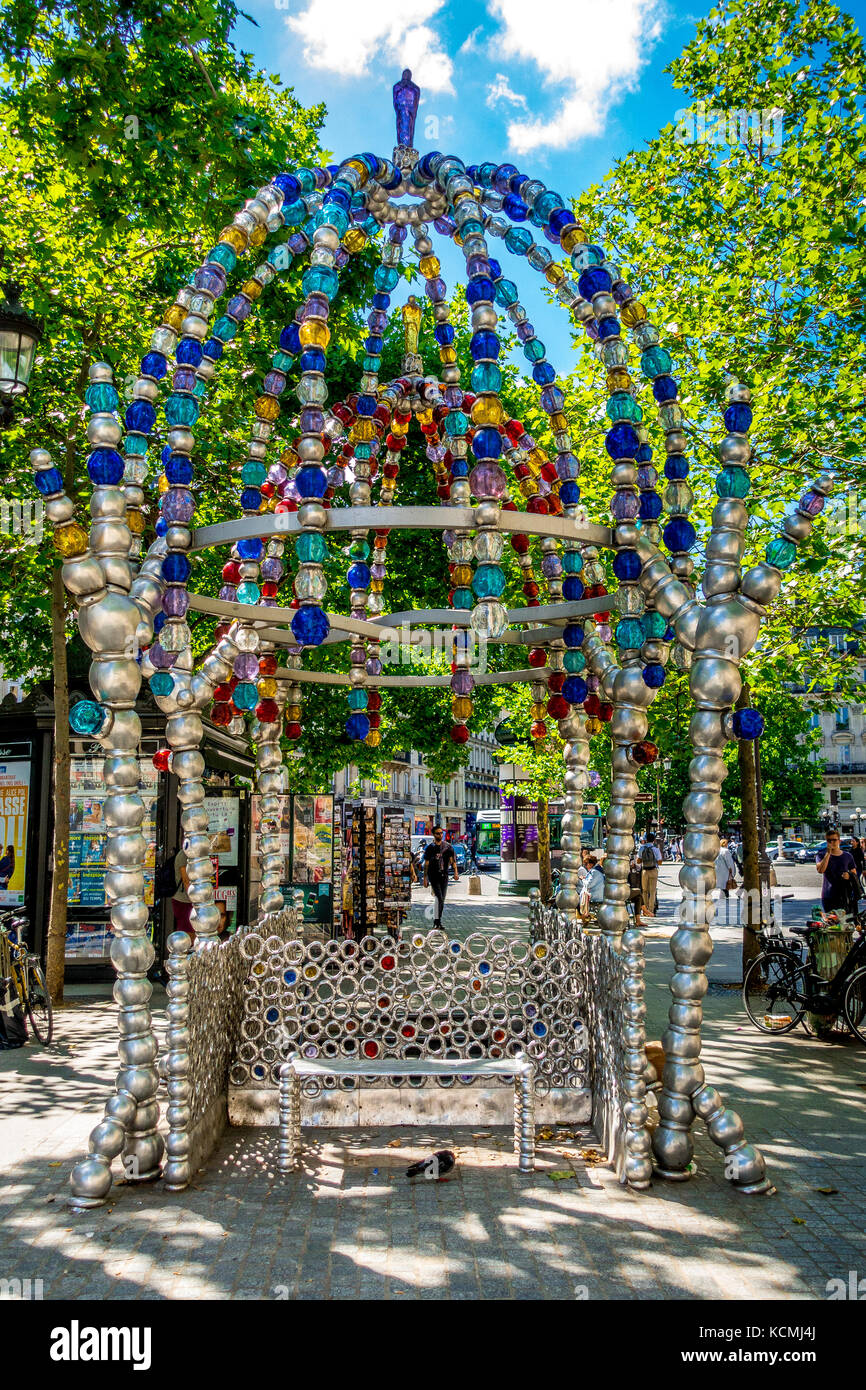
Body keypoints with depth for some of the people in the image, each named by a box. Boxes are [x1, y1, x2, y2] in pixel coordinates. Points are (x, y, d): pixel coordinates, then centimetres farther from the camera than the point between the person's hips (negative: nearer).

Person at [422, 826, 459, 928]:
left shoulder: (448, 847, 5)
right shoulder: (430, 848, 4)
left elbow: (452, 860, -3)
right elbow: (426, 864, 7)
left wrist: (455, 872, -18)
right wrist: (425, 878, 4)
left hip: (444, 875, 3)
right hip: (433, 876, -3)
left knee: (442, 899, 6)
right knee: (439, 898, -16)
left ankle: (438, 920, 18)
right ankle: (437, 921, -12)